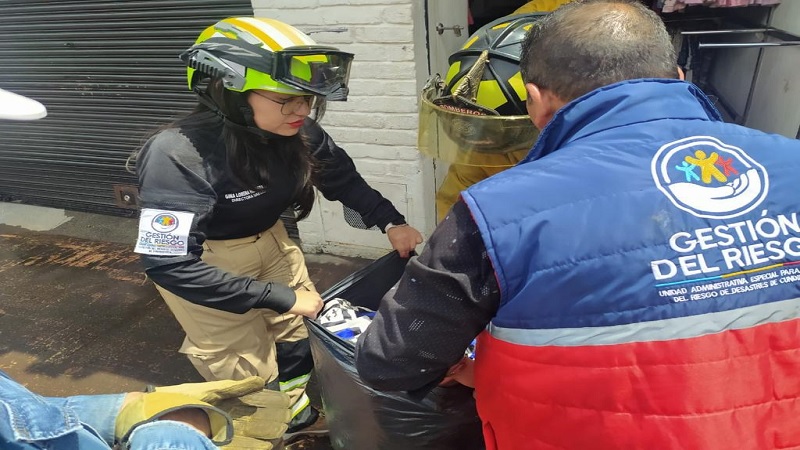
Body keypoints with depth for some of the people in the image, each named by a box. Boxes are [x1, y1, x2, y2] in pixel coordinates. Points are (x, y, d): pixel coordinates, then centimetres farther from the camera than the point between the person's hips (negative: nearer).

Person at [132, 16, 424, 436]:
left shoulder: (297, 132, -17)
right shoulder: (179, 156, -34)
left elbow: (342, 178, 1)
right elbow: (169, 263, -34)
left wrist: (390, 222, -13)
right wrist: (278, 297, -32)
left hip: (267, 241, 6)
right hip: (199, 262, -6)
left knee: (296, 334, 19)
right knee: (248, 371, 1)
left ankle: (298, 417, 45)